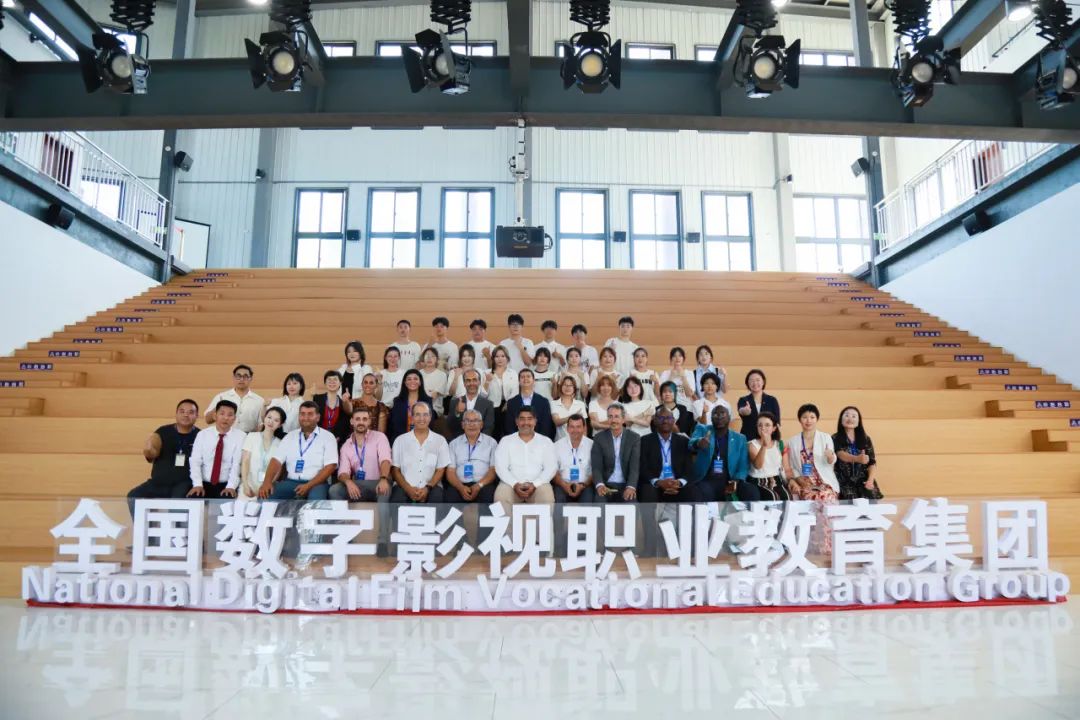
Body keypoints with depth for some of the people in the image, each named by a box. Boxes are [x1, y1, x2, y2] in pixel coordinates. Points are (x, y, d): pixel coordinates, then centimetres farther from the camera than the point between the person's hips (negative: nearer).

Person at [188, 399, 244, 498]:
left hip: (226, 486, -2)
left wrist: (231, 487, -20)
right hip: (204, 484, 2)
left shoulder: (240, 436, 0)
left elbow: (237, 464, -7)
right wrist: (197, 484, -13)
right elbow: (195, 462, 0)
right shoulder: (202, 434, 5)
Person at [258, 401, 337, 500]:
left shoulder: (327, 437, 2)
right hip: (291, 482, 4)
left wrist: (309, 485, -18)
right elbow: (277, 460, 6)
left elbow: (330, 466, -7)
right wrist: (267, 481, -13)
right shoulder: (290, 436, 15)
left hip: (317, 483, -4)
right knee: (265, 495, -23)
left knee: (316, 498, -38)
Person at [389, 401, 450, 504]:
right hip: (405, 487, 0)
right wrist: (408, 488, -10)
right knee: (397, 498, -32)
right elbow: (395, 470, 7)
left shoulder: (440, 440, 8)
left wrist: (427, 488, -11)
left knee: (436, 497, -32)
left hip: (431, 486, 0)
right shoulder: (400, 440, 9)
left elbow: (440, 470, 6)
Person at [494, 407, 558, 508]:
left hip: (538, 484, 0)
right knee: (500, 498, -31)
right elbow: (500, 467, 2)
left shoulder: (546, 441, 11)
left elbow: (551, 467, 2)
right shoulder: (506, 441, 12)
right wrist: (514, 484, -14)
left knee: (548, 499, -32)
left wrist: (535, 484, -13)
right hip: (511, 484, 0)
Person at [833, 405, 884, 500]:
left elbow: (872, 462, 6)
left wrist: (870, 480, -13)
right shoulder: (835, 439, 1)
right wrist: (857, 459, -38)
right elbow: (841, 454, -17)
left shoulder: (865, 439, 11)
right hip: (845, 484, -3)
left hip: (864, 483, 3)